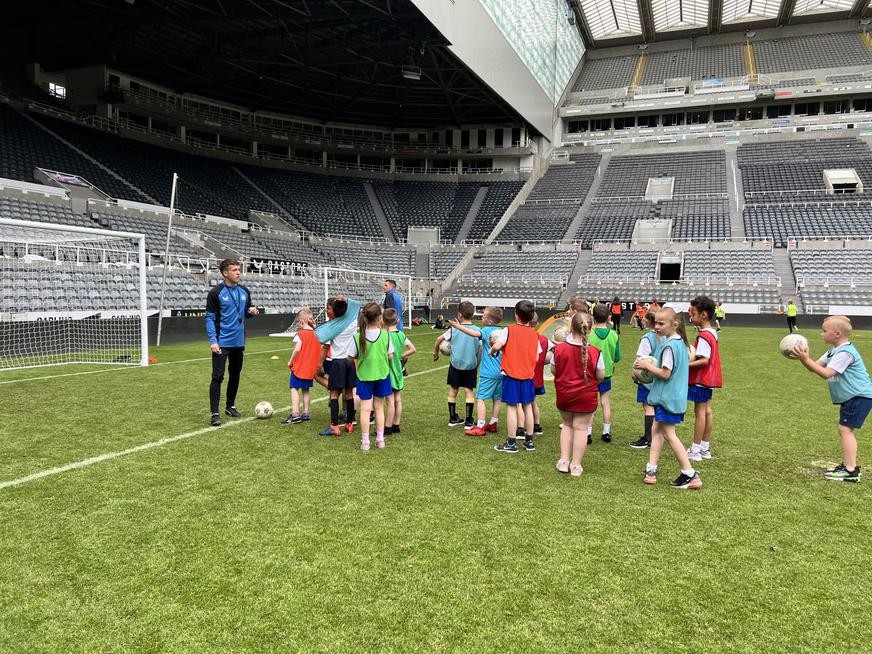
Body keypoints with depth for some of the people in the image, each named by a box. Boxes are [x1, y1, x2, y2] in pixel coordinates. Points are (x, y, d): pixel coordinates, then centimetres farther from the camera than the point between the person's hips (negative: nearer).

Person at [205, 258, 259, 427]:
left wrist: (252, 311, -7)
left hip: (238, 342, 6)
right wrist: (213, 341, -17)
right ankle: (214, 413, -1)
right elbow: (210, 318, -9)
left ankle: (230, 406, 30)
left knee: (235, 375, 15)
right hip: (222, 343, -6)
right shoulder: (216, 292, -9)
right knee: (218, 377, -6)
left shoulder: (244, 291, 6)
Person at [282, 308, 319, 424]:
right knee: (306, 390, 14)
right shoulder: (316, 334, 5)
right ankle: (306, 414, 17)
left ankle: (295, 414, -11)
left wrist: (290, 361, -9)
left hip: (299, 367, -6)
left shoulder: (300, 334, -13)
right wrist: (318, 364, 15)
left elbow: (297, 349, -21)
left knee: (294, 388, -3)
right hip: (311, 368, 6)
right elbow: (320, 350, 6)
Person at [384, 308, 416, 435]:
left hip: (389, 371, -7)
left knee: (390, 401, -3)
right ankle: (396, 425, 20)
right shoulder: (401, 334, 3)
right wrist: (401, 356, 9)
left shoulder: (386, 336, -18)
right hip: (398, 371, 7)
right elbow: (413, 349, 8)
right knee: (397, 399, 12)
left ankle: (388, 428, 4)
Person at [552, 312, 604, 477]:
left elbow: (553, 370, -1)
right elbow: (600, 376, -8)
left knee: (567, 425, 21)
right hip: (586, 396, -2)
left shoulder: (559, 349, -12)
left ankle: (564, 461, 19)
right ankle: (575, 465, 15)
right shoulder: (594, 352, -16)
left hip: (563, 394, 2)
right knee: (580, 428, 9)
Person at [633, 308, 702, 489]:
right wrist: (651, 366, 9)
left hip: (667, 398, -10)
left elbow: (665, 374, -23)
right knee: (656, 430, 13)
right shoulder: (680, 342, 9)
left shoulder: (669, 346, -22)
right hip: (676, 396, 10)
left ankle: (690, 475, 5)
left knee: (669, 434, 0)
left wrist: (647, 365, -11)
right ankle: (651, 470, 16)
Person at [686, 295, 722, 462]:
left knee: (699, 412, -4)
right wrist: (692, 356, 6)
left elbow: (704, 360, -26)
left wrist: (687, 364, -29)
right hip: (708, 378, 10)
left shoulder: (704, 336, -21)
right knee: (707, 411, 13)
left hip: (700, 379, -10)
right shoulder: (712, 333, 9)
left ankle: (695, 450, 2)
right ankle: (705, 448, 21)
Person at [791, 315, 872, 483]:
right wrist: (803, 358, -5)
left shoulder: (845, 353, -20)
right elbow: (817, 366, 13)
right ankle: (847, 465, 24)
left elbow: (826, 373, -27)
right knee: (844, 430, 15)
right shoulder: (834, 351, 13)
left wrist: (806, 359, -28)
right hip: (851, 397, 11)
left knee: (845, 429, -13)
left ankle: (851, 471, -13)